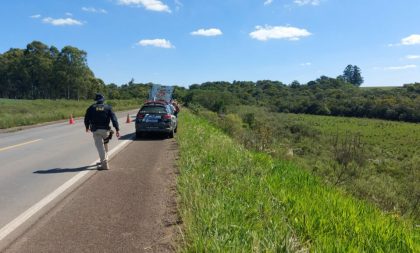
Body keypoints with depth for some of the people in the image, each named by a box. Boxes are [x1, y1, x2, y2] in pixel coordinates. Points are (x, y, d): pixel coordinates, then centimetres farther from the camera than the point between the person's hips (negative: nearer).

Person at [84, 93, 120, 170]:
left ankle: (105, 164, -11)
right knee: (105, 144, 24)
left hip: (95, 130, -1)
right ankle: (104, 160, 29)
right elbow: (114, 118, -6)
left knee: (100, 146, -4)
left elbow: (86, 118, 8)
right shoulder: (108, 107, 3)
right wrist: (117, 129, -9)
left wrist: (87, 127, 27)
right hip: (105, 130, 1)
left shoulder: (91, 108, 5)